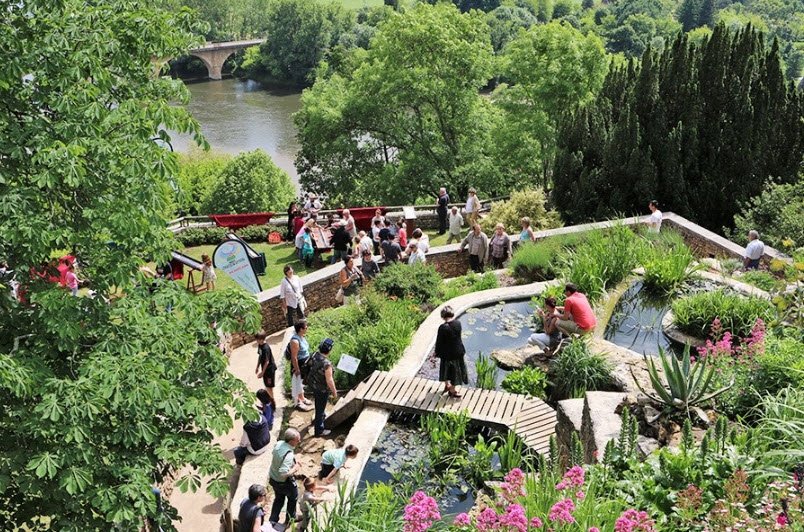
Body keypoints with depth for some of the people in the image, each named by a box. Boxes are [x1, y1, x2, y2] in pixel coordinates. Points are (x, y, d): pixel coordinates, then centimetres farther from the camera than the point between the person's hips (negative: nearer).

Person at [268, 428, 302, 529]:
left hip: (273, 478, 6)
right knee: (293, 498, 24)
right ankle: (291, 518, 44)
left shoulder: (279, 444, -14)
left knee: (279, 498, 29)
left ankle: (272, 521, 34)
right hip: (284, 482, -6)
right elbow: (284, 473, -41)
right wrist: (294, 469, -24)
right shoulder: (289, 455, -38)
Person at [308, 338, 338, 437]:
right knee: (320, 408, 12)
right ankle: (319, 430, 29)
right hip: (322, 389, -8)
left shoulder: (315, 355, -14)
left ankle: (321, 415, 61)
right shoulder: (326, 364, -37)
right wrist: (334, 392, -14)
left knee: (319, 404, 34)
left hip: (312, 383, 8)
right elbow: (329, 380, -29)